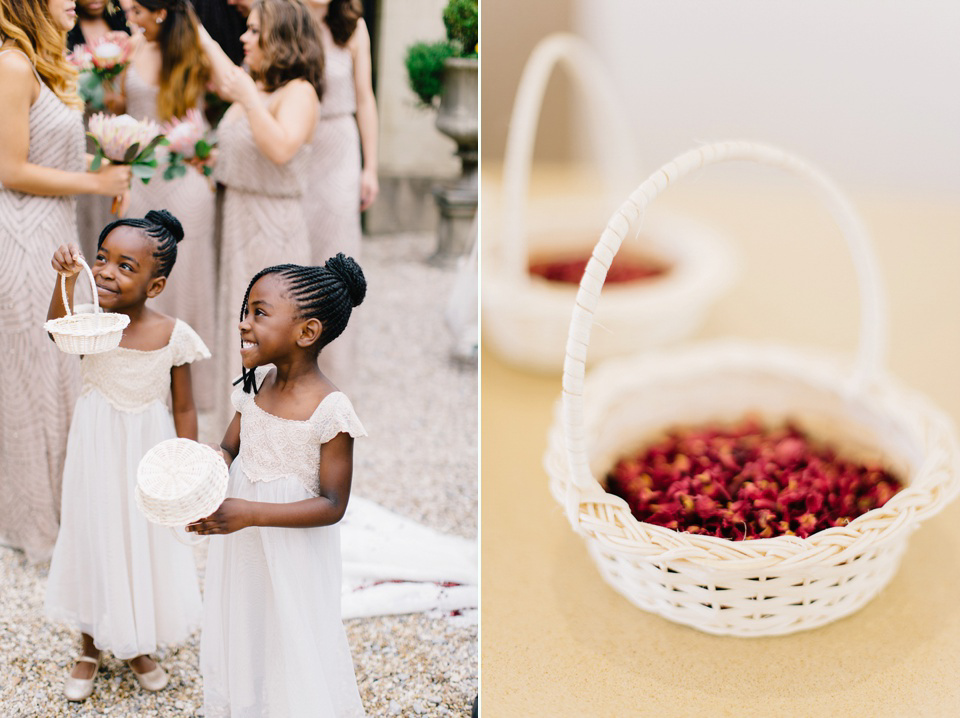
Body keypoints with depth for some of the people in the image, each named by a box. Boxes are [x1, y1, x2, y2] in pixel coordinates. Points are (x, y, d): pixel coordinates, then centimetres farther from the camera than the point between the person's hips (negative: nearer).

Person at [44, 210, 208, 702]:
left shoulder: (173, 336, -14)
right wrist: (66, 278, -53)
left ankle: (138, 647, 39)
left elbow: (184, 409, -6)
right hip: (97, 457, 0)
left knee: (147, 545, 14)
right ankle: (92, 648, 38)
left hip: (148, 459, 0)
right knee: (93, 539, 14)